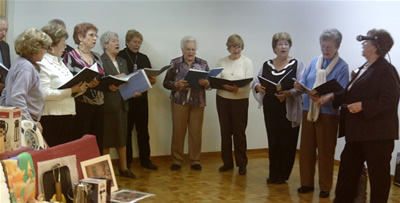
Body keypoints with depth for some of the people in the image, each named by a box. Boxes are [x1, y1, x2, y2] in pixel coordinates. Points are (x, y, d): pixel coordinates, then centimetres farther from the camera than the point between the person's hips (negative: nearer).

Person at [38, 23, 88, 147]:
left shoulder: (59, 62, 18)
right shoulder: (42, 64, -11)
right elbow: (44, 93, -20)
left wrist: (79, 88, 3)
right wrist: (71, 91, -19)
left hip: (67, 116, 9)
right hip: (52, 119, -9)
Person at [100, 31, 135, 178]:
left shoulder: (122, 61, 16)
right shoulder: (100, 61, -7)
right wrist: (111, 82, -26)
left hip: (121, 103, 7)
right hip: (107, 104, -7)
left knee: (122, 137, 12)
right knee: (106, 138, 2)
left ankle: (123, 168, 20)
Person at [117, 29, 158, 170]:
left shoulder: (144, 58, 14)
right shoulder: (120, 57, -4)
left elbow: (151, 78, 15)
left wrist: (152, 80, -8)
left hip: (142, 99, 5)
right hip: (126, 99, -5)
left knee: (143, 130, 8)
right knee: (126, 130, 3)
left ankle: (145, 159, 16)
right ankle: (126, 161, 12)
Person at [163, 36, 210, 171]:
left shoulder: (203, 64, 7)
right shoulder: (175, 63, 3)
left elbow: (210, 83, 6)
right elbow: (166, 83, 1)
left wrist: (206, 83, -16)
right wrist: (176, 84, -17)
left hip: (198, 103, 1)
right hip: (179, 102, -1)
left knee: (196, 132, 4)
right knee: (178, 131, 1)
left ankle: (195, 160, 15)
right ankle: (177, 160, 13)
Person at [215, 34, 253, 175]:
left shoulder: (247, 62, 0)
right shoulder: (221, 62, 6)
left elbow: (249, 84, -7)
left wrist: (237, 89, -27)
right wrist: (223, 85, -20)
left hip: (240, 100, -2)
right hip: (223, 99, 2)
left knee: (239, 132, 1)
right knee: (225, 131, 7)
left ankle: (242, 163, 11)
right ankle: (227, 162, 18)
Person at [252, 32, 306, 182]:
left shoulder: (297, 64, -3)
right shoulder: (266, 65, 10)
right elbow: (255, 82, 10)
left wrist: (288, 93, -27)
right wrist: (258, 87, -12)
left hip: (289, 111, -3)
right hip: (271, 110, 3)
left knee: (287, 143, 2)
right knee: (273, 142, 9)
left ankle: (283, 175, 16)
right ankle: (273, 174, 20)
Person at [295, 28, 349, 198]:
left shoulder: (342, 67, -6)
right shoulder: (314, 61, 9)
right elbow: (304, 83, 10)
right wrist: (299, 87, -12)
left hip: (328, 113, -4)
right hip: (308, 110, 5)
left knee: (325, 151, 5)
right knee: (306, 148, 10)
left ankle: (325, 187, 19)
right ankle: (307, 183, 24)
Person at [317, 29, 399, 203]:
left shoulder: (385, 70, -15)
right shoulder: (364, 68, 13)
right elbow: (351, 94, 21)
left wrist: (362, 106, -25)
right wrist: (332, 96, 13)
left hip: (377, 134, -10)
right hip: (357, 131, 10)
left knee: (378, 174, 4)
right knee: (348, 169, 16)